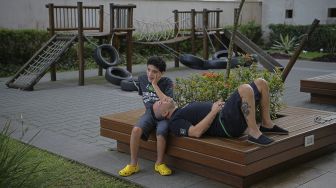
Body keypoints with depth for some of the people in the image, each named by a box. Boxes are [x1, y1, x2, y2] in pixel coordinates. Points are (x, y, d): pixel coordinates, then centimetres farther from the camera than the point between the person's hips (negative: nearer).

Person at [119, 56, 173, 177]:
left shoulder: (167, 82, -8)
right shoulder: (142, 79, 4)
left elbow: (168, 102, -22)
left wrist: (155, 85, -21)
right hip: (150, 112, 3)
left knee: (161, 133, -34)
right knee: (136, 130, -27)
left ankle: (159, 163, -8)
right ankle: (133, 164, -13)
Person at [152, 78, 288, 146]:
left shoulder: (184, 110, 30)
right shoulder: (175, 122, 0)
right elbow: (196, 132, -17)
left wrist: (219, 105, 7)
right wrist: (214, 111, -13)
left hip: (236, 117, 10)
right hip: (226, 123, -10)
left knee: (261, 83, 7)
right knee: (245, 89, -33)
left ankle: (267, 124, 11)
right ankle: (254, 133, -25)